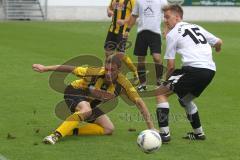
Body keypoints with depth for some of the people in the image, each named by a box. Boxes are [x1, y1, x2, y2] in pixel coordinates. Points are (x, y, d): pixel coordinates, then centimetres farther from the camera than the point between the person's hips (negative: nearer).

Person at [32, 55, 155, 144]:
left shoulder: (122, 83, -23)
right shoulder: (96, 73, -32)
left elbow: (139, 102, -18)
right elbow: (71, 69, -22)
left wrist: (151, 127, -21)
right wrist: (45, 68, -18)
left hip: (91, 103, 5)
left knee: (109, 129, -5)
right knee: (86, 110, -39)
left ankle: (71, 131, -11)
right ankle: (56, 135, -42)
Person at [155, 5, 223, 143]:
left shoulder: (172, 34, 4)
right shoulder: (196, 27, 23)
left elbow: (171, 66, 0)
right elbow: (219, 42, 29)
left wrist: (167, 78, 19)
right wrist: (217, 49, 53)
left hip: (194, 68, -8)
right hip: (210, 70, 8)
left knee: (161, 93, 2)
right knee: (185, 99, 30)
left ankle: (164, 133, -8)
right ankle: (198, 132, 34)